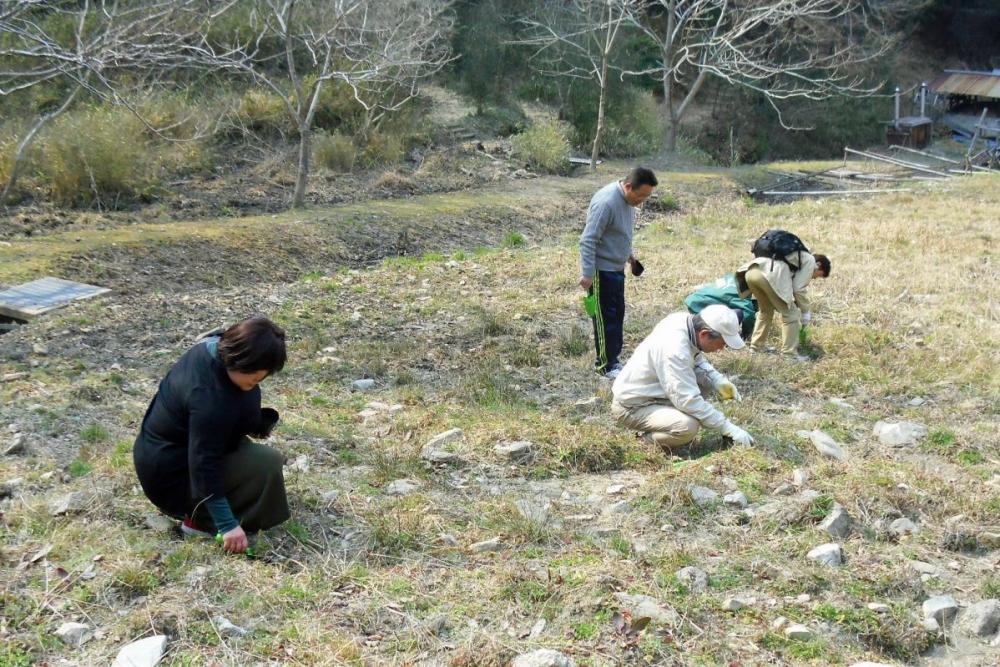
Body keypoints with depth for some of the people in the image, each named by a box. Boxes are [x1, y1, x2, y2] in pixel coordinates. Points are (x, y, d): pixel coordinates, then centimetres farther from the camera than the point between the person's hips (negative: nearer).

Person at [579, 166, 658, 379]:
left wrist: (630, 254, 21)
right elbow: (588, 241, -26)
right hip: (601, 270, -9)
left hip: (617, 267, 9)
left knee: (617, 314, 15)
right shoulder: (606, 202, -27)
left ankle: (612, 358, 27)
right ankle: (606, 365, 8)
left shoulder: (629, 199, 2)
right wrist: (587, 274, -26)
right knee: (605, 318, -1)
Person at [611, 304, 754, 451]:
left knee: (706, 379, 3)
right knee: (688, 426, -29)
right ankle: (649, 437, -1)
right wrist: (728, 428, -24)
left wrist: (718, 380, -6)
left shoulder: (683, 319, -7)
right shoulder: (674, 350, -33)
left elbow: (697, 359, 12)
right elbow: (689, 400, -30)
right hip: (632, 407, -9)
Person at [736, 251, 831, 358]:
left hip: (751, 272, 9)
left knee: (766, 310, 29)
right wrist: (805, 311, 18)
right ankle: (789, 354, 5)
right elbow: (798, 288, 8)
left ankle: (756, 348, 31)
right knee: (791, 314, 5)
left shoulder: (796, 256, 41)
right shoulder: (810, 261, 17)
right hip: (771, 275, -8)